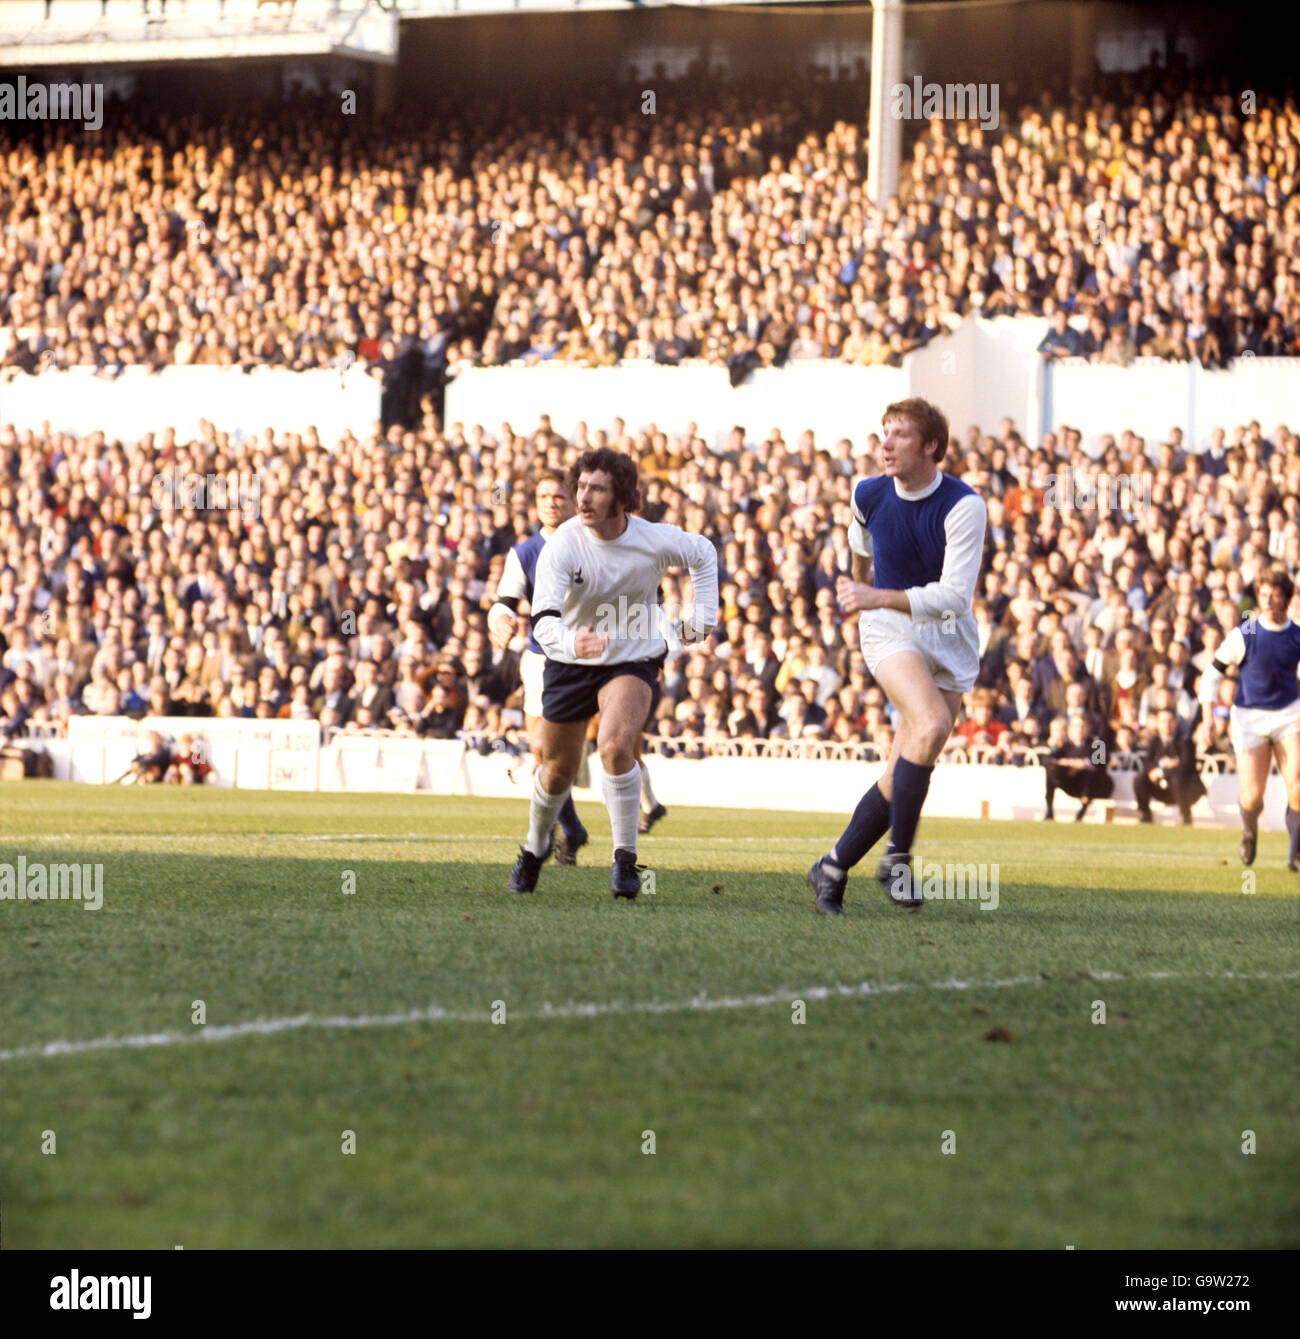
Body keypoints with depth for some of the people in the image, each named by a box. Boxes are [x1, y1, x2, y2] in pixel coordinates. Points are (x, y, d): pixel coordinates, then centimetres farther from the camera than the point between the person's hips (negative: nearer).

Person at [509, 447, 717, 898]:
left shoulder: (654, 540, -17)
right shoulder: (563, 545, -22)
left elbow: (703, 553, 7)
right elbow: (543, 619, -34)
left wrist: (702, 617, 4)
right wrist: (570, 642, -55)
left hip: (635, 661, -1)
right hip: (570, 663, 1)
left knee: (614, 745, -29)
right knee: (558, 770, 13)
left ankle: (625, 859, -18)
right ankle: (536, 847, 45)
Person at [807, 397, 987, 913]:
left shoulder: (963, 506, -17)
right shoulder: (868, 495, -4)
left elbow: (955, 595, -23)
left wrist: (876, 598, -28)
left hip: (949, 637, 0)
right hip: (888, 628, 0)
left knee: (900, 778, -1)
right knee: (932, 725, -29)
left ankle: (833, 870, 16)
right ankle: (898, 856, -19)